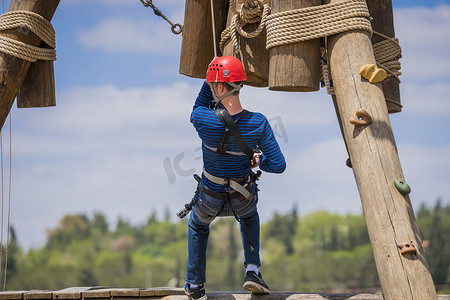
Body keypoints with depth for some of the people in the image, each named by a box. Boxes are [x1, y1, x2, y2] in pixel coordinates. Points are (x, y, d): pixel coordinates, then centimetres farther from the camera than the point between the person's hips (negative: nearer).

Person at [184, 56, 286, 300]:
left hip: (210, 198, -1)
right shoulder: (258, 124, -23)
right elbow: (278, 166, -18)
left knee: (197, 225, 35)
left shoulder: (202, 119, -27)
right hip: (243, 198, 1)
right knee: (248, 215, 40)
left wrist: (210, 81, -2)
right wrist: (258, 160, 0)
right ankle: (252, 270, 25)